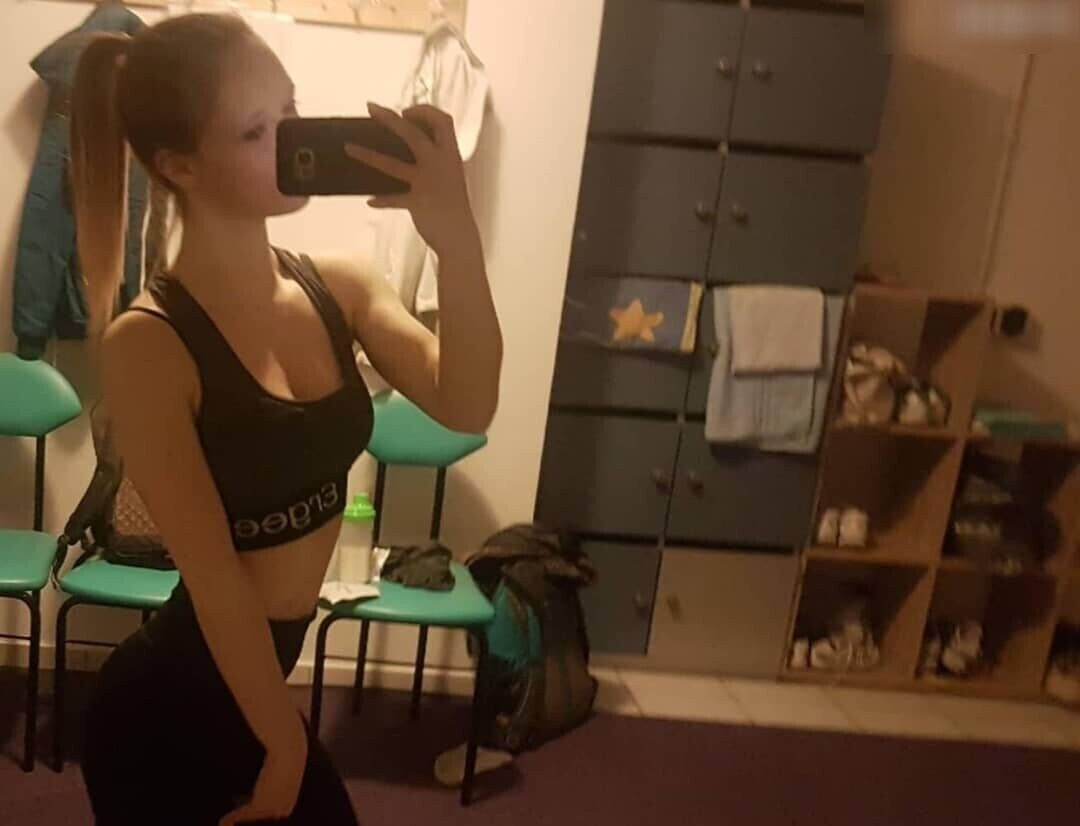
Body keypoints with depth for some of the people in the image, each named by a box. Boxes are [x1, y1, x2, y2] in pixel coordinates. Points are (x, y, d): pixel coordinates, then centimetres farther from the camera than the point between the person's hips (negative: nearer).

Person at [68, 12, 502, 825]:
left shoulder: (338, 284, -5)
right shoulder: (148, 343, -23)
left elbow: (465, 408, -19)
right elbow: (214, 575, -21)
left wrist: (457, 242, -32)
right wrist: (286, 746, -13)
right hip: (175, 703, -6)